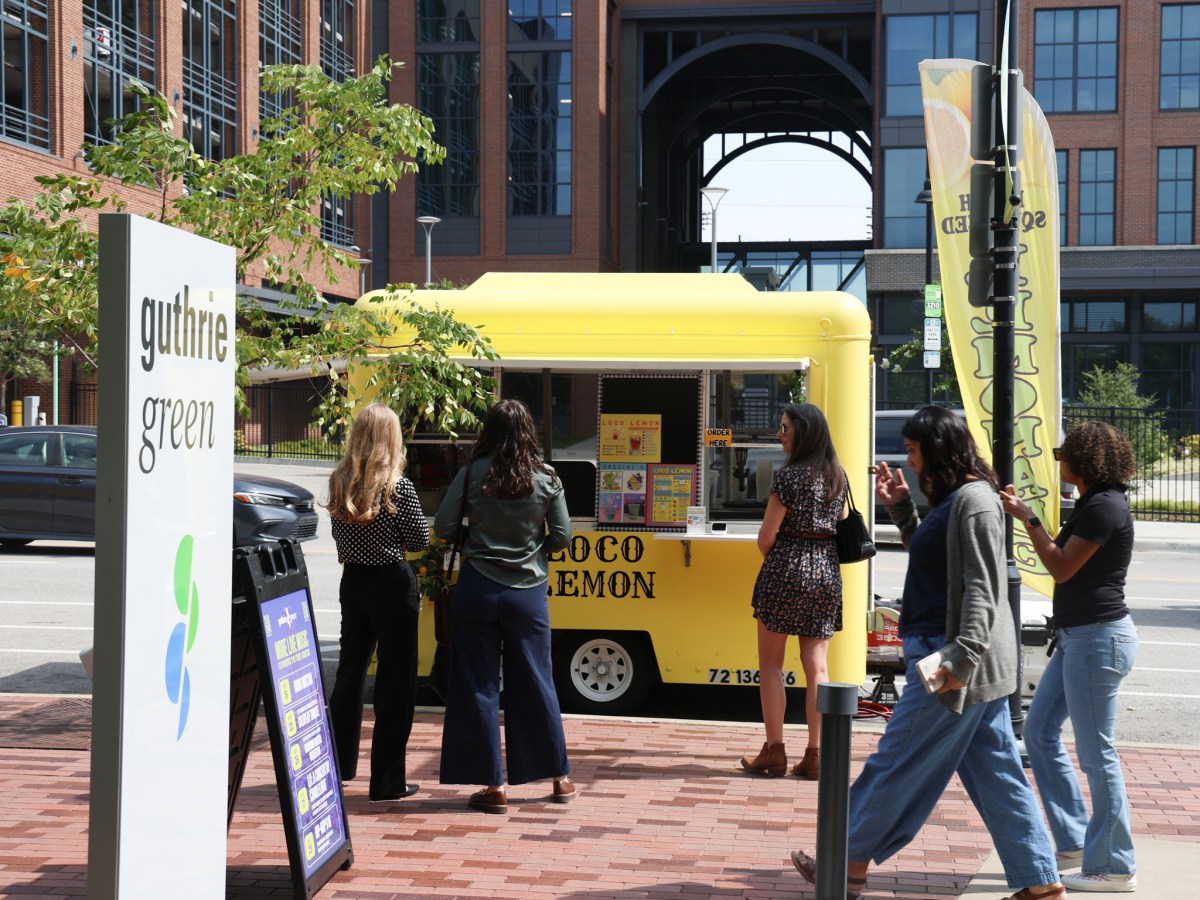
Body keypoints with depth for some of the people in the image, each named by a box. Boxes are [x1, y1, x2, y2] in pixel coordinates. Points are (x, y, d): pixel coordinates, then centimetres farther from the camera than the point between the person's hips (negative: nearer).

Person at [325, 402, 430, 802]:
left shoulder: (339, 483, -1)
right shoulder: (398, 487, -15)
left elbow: (338, 534, 10)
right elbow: (420, 540, -7)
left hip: (352, 581, 5)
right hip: (392, 584, -5)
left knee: (350, 669, 20)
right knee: (396, 679, 2)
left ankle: (338, 765, 32)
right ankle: (387, 780, 5)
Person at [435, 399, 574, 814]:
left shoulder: (472, 474, -7)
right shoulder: (547, 479, -3)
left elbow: (443, 528, -4)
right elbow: (562, 537, -1)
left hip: (478, 588, -2)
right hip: (527, 592, 2)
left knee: (478, 685, 6)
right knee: (536, 683, 13)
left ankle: (493, 786, 8)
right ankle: (560, 779, 22)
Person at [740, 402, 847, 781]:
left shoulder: (789, 476, -13)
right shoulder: (837, 476, 7)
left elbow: (766, 537, -10)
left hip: (787, 569, -6)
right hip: (827, 574, 6)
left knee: (771, 663, 6)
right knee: (817, 665, 6)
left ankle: (774, 752, 6)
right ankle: (815, 755, 6)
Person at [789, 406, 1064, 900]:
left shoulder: (973, 502, -16)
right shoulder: (953, 499, 15)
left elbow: (981, 588, -22)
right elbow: (932, 559, 27)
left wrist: (962, 657, -28)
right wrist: (901, 507, 16)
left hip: (959, 664, -10)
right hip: (980, 669, 10)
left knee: (897, 766, 2)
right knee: (997, 777, 11)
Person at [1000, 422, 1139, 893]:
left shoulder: (1105, 507, -17)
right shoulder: (1094, 504, 14)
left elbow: (1062, 568, -17)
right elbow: (1066, 560, 15)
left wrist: (1029, 519, -9)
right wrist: (1024, 513, 15)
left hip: (1099, 637, -11)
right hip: (1077, 636, 11)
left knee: (1096, 753, -4)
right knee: (1040, 733, 15)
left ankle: (1114, 867, 6)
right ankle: (1074, 839, 22)